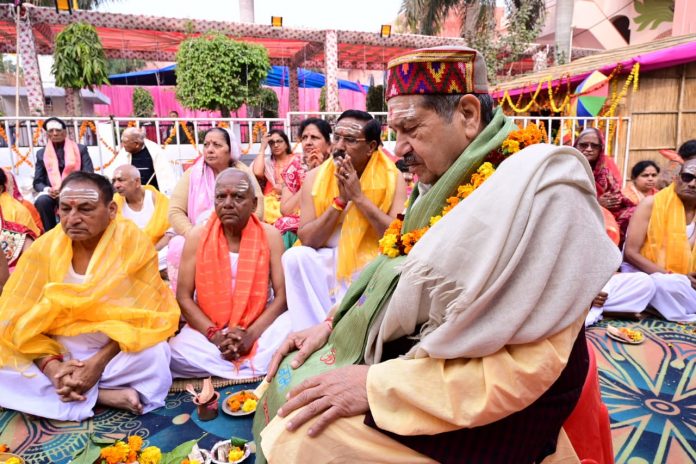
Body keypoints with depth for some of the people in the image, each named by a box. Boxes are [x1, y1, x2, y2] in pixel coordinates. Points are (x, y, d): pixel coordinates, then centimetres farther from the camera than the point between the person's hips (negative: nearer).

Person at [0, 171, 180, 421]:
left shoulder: (134, 243, -14)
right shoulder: (43, 247, -6)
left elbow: (140, 315, -14)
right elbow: (21, 319, -8)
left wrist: (98, 362, -24)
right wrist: (51, 366, -24)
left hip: (116, 351, -4)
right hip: (58, 351, 4)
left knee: (153, 355, -32)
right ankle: (108, 395, -20)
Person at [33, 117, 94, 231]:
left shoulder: (81, 149, 7)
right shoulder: (41, 153, 13)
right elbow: (37, 182, 10)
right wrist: (47, 189, -13)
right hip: (51, 194, 2)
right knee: (42, 200, -31)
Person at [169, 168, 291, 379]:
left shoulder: (270, 236, -4)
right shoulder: (197, 237, -1)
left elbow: (282, 296, -7)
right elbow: (183, 297, -3)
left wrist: (251, 335, -21)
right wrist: (214, 335, -17)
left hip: (259, 328, -1)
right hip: (208, 330, 2)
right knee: (176, 352, -28)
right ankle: (261, 367, -14)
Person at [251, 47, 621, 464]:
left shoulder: (537, 187, -22)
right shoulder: (446, 185, 4)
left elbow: (530, 364, -26)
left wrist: (378, 384, -24)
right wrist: (332, 324, 0)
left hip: (486, 412, -8)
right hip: (422, 353, 8)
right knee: (291, 378, 10)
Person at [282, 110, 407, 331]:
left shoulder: (393, 178, -6)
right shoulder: (314, 177, -2)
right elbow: (306, 239, -9)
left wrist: (359, 196, -20)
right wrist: (339, 201, -19)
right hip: (328, 262, 2)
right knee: (295, 256, -25)